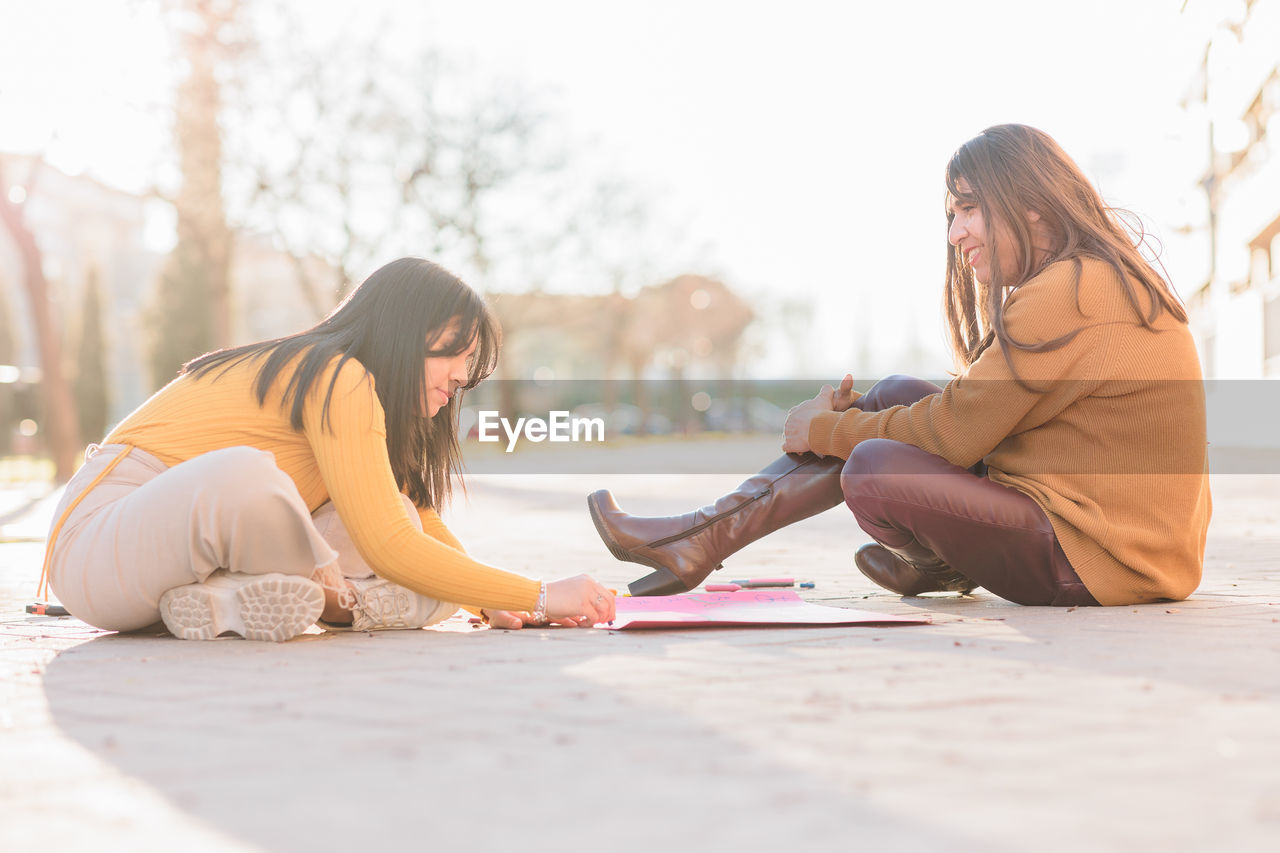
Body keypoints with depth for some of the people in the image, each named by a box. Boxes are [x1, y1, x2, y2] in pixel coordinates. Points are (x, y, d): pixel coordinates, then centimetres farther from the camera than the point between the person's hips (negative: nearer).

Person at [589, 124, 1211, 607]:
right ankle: (703, 541, 3)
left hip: (1101, 563, -10)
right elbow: (973, 412, 14)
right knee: (898, 397, 6)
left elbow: (956, 433, -16)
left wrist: (828, 430, -2)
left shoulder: (1062, 296, -19)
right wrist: (846, 420, 2)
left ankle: (945, 567, 11)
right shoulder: (1102, 276, 15)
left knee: (875, 468, -22)